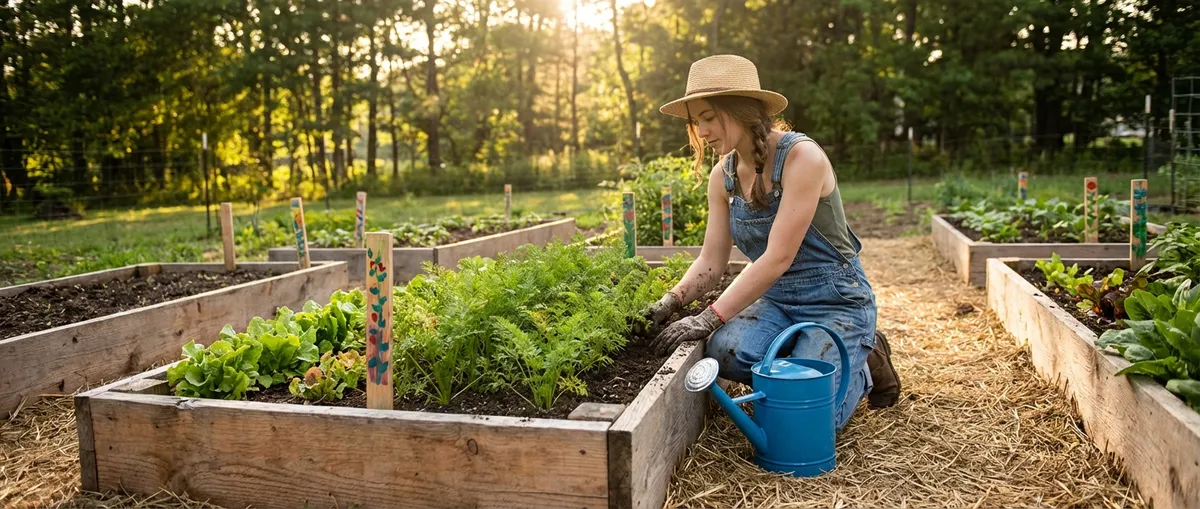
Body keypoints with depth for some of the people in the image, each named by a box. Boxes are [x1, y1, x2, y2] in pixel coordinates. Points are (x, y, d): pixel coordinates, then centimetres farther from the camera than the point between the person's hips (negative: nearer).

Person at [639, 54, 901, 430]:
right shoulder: (723, 175, 1)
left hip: (835, 303, -5)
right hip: (776, 301, 5)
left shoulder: (801, 157, -21)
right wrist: (672, 301, -17)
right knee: (726, 350, -27)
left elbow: (777, 259, -26)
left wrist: (710, 318, -29)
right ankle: (803, 368, 5)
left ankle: (862, 368, 11)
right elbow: (711, 261, 2)